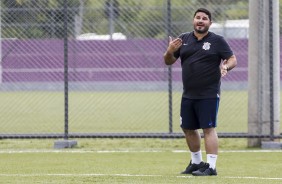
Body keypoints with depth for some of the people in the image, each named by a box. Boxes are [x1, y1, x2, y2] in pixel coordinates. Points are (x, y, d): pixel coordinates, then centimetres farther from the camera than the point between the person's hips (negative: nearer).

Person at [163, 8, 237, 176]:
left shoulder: (217, 41, -1)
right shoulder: (184, 39, 10)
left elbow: (233, 59, -4)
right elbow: (169, 61, 12)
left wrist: (226, 66, -26)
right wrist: (170, 51, -11)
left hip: (209, 94, -6)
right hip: (188, 94, 6)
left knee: (208, 129, -11)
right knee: (188, 128, 13)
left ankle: (211, 167, -11)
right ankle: (197, 162, 30)